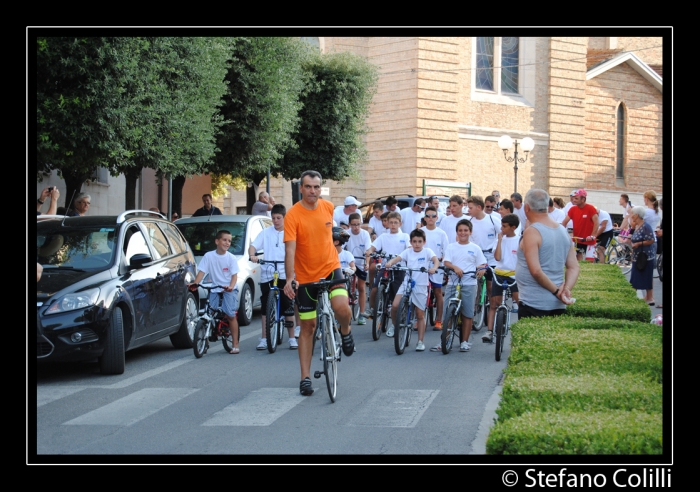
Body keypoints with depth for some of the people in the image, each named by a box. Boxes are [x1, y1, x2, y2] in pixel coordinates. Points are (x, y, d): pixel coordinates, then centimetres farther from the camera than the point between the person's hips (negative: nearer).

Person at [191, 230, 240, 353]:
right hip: (214, 289, 1)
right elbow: (202, 272, -3)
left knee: (231, 315, -10)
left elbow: (234, 275, -7)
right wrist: (194, 284, -20)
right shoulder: (208, 256, 0)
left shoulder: (231, 258, -1)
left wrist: (231, 286, -27)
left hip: (229, 289, -1)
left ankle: (235, 344, -4)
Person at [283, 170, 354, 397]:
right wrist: (289, 280, -33)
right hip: (306, 276, -2)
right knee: (308, 327, 5)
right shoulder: (293, 215, -15)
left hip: (330, 268, 2)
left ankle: (345, 332, 9)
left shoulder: (328, 207, -2)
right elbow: (290, 249, -23)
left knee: (342, 307, -26)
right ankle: (305, 378, 14)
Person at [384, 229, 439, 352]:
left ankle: (420, 342, 14)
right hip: (406, 283, 1)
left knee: (420, 315, 5)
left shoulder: (427, 251, 0)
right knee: (395, 306, -19)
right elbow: (398, 258, -10)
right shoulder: (407, 252, 5)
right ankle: (395, 325, 7)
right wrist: (390, 263, -32)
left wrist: (434, 268, -38)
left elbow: (436, 260, -16)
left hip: (420, 285, -1)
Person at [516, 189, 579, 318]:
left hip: (533, 304, -7)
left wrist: (557, 291, -11)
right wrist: (567, 288, -5)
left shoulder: (531, 232, -12)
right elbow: (574, 267, 9)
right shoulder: (563, 231, 11)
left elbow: (536, 271, -20)